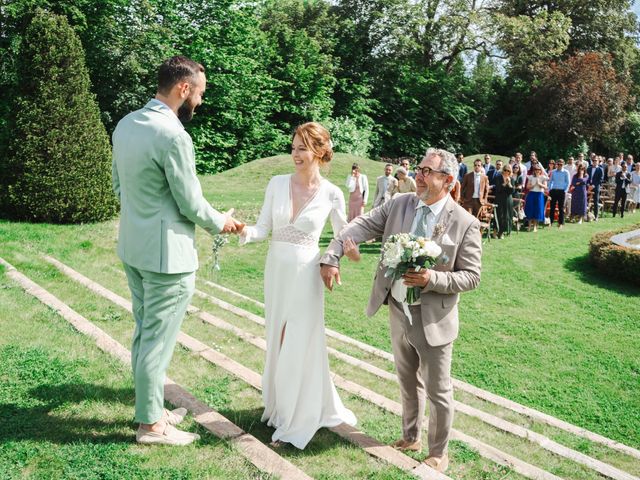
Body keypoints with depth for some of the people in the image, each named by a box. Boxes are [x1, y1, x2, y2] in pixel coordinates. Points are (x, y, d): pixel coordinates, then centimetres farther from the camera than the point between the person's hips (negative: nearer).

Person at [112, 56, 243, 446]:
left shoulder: (126, 124, 6)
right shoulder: (173, 135, -21)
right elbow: (191, 203, -16)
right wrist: (221, 222, 2)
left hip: (133, 246, 9)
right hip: (167, 253, -9)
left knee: (144, 333, 18)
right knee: (158, 339, 3)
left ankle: (150, 408, 33)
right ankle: (151, 424, 18)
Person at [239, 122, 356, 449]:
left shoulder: (331, 194, -7)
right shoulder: (277, 183, 0)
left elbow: (343, 235, 6)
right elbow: (263, 229, -1)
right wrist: (243, 231, -21)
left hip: (305, 272, -4)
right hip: (276, 269, 4)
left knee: (299, 345, 1)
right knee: (277, 342, 15)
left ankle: (296, 421, 18)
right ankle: (281, 406, 37)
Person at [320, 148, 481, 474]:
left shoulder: (465, 223, -13)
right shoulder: (399, 204, -1)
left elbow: (471, 276, -11)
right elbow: (361, 226, -5)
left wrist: (431, 279, -26)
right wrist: (331, 257, -17)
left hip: (433, 318, -4)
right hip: (398, 312, 5)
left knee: (437, 391, 11)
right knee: (408, 382, 23)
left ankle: (438, 452, 33)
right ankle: (411, 437, 45)